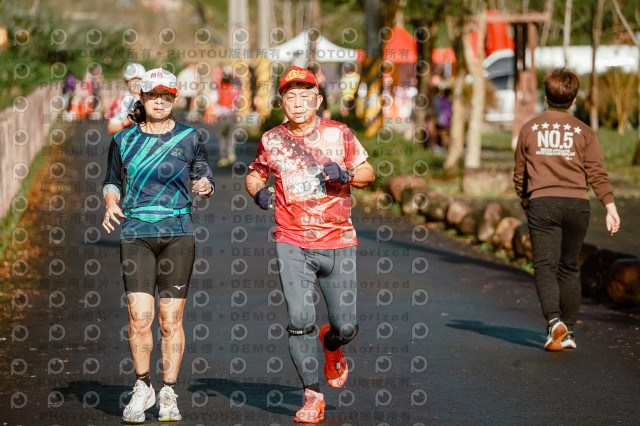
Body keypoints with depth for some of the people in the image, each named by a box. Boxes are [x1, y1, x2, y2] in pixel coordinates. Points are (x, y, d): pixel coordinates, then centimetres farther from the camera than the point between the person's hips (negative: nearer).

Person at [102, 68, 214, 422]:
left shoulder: (189, 138, 4)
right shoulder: (124, 139, 7)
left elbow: (204, 178, 12)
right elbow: (112, 182, 17)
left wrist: (205, 186, -11)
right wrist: (111, 205, -2)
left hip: (177, 234, 0)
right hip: (135, 234, 0)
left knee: (171, 319, 0)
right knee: (140, 316, -10)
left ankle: (169, 394, 12)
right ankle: (142, 388, 10)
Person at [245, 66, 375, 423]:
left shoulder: (339, 134, 1)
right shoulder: (272, 140, 3)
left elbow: (368, 173, 9)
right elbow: (255, 173, 19)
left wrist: (345, 175, -12)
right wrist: (258, 191, -3)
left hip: (339, 243, 0)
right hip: (293, 243, 0)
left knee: (346, 326, 2)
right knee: (300, 320, -13)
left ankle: (331, 346, 40)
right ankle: (313, 397, -2)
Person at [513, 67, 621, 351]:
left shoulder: (530, 129, 7)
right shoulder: (583, 132, 5)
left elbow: (520, 174, 13)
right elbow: (597, 173, -3)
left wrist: (526, 203, 28)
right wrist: (610, 207, -5)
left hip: (542, 203, -1)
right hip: (577, 203, 1)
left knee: (545, 265, -5)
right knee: (569, 267, 13)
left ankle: (554, 320, -28)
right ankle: (568, 331, 14)